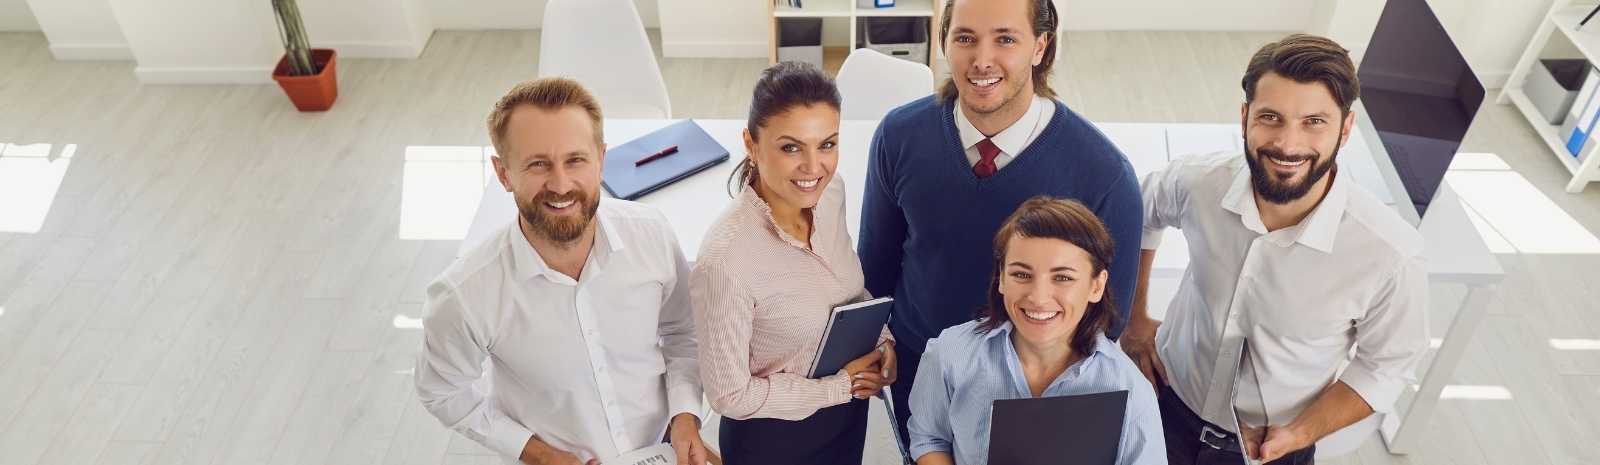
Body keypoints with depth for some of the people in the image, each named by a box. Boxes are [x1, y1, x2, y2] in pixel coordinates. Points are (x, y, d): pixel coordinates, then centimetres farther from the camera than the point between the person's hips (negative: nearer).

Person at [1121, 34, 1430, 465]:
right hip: (1168, 402, 2)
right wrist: (1134, 317, 3)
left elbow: (1386, 366, -10)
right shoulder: (1197, 182, -22)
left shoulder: (1391, 254, -27)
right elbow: (1142, 214, 2)